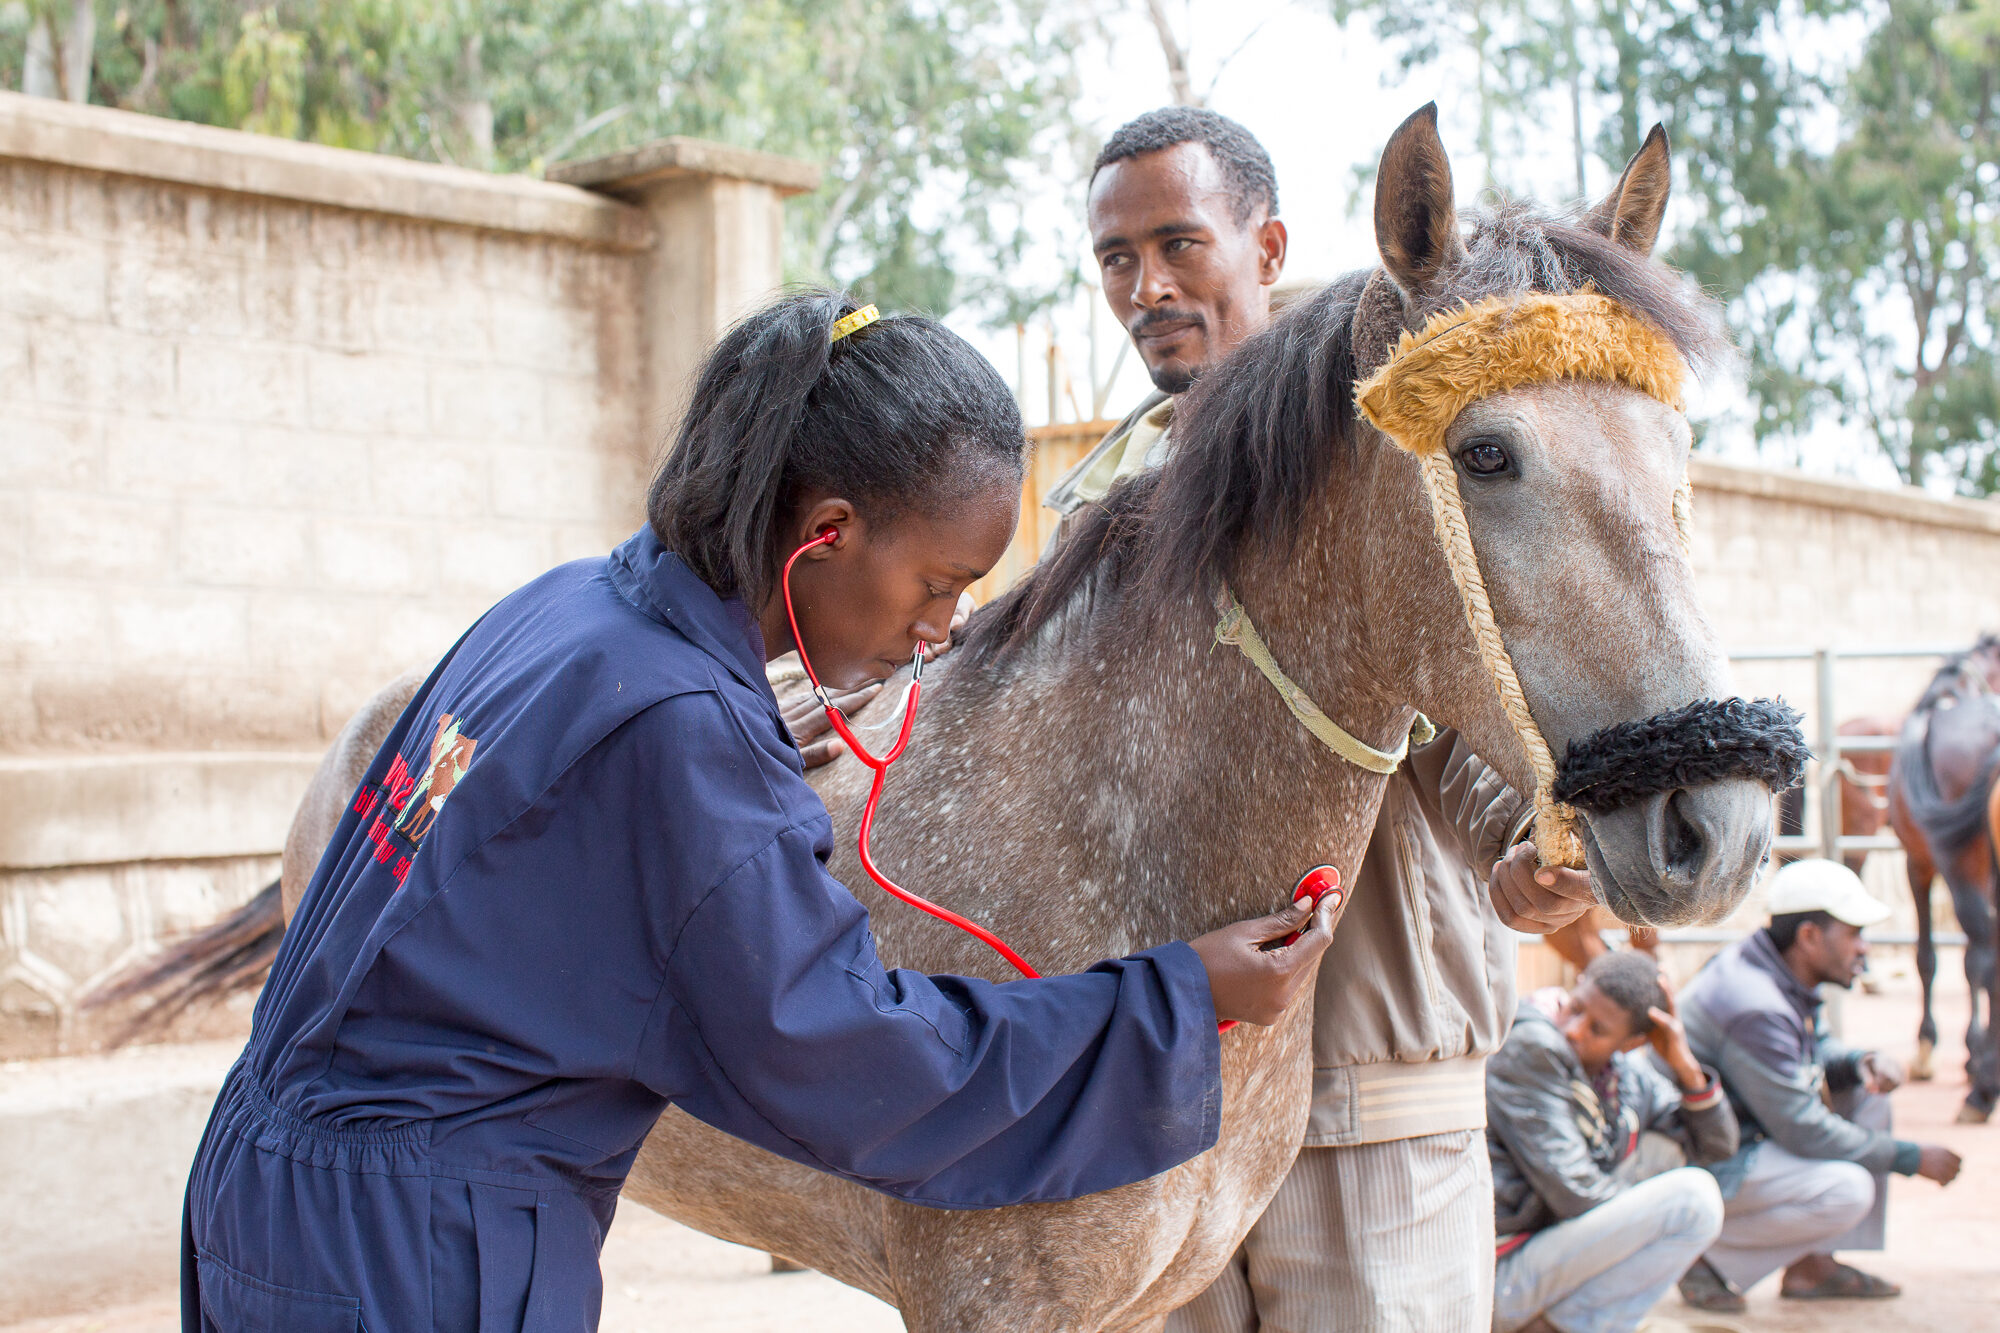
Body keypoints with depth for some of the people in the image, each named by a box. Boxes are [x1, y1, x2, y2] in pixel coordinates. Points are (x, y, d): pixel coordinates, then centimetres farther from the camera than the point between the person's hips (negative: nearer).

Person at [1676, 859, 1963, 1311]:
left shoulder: (1785, 973, 2)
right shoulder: (1754, 1009, -28)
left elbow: (1818, 1048, 20)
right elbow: (1804, 1132, -23)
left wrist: (1863, 1061, -5)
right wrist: (1912, 1158, -12)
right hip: (1694, 1167, -11)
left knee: (1865, 1091, 9)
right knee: (1846, 1190, -26)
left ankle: (1812, 1265, 9)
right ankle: (1712, 1256, -8)